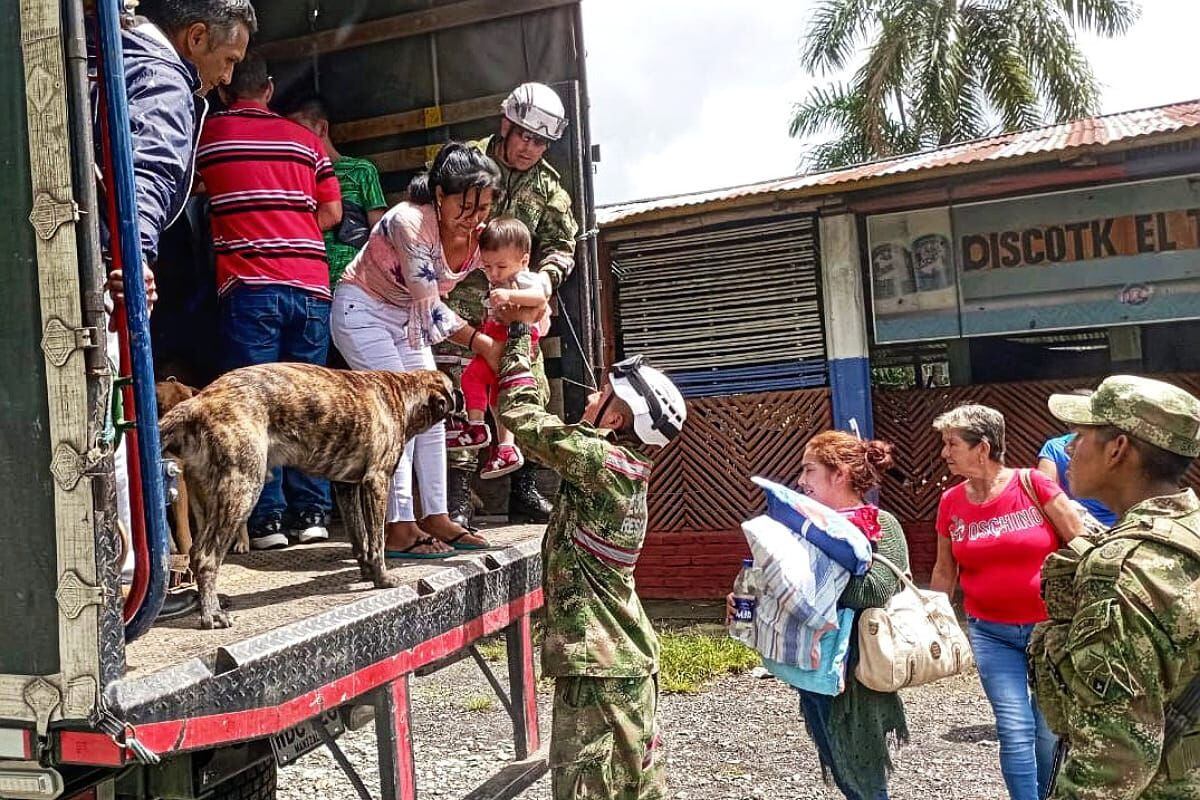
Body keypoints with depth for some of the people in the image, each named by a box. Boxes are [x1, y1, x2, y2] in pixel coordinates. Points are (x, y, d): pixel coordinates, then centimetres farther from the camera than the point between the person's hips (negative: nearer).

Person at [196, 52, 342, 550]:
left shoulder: (209, 134, 8)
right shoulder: (304, 140, 15)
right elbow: (332, 212, 14)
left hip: (249, 285, -3)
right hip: (310, 285, 3)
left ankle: (268, 518, -2)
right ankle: (311, 513, 7)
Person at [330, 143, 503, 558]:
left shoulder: (479, 236, -13)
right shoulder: (411, 223, -32)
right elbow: (432, 310, -29)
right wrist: (482, 343, -25)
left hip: (407, 316, 7)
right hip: (362, 309, -7)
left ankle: (436, 517, 8)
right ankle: (399, 528, -15)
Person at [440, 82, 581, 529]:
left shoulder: (547, 186, 9)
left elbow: (560, 242, 9)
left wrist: (547, 274, -13)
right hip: (461, 302, -5)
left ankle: (524, 493, 20)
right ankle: (458, 500, -5)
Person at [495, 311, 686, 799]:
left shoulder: (601, 460, -18)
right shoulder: (624, 464, 8)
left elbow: (522, 416, -14)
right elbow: (545, 422, 14)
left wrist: (520, 330, -2)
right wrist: (523, 332, 15)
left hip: (597, 665, -9)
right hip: (628, 656, 9)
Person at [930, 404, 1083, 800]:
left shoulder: (1034, 485, -14)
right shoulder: (950, 503, -2)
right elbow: (944, 571, 10)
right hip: (990, 633, 2)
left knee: (1051, 732, 9)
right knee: (1016, 731, -3)